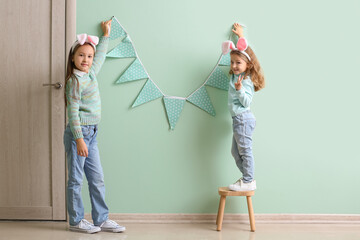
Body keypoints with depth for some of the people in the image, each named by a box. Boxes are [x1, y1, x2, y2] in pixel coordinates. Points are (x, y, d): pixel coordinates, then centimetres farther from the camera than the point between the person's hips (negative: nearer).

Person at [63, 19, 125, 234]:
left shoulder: (91, 74, 11)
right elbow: (73, 111, -17)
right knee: (76, 180, 2)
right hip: (78, 134, -8)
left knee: (97, 179, 9)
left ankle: (102, 219, 15)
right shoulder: (75, 81, -12)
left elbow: (101, 56, 32)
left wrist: (106, 34, 43)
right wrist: (79, 139, -22)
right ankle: (76, 221, 12)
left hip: (91, 135, 8)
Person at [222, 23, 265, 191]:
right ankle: (247, 177, 21)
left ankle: (248, 182, 2)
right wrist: (240, 35, 36)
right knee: (236, 152, 14)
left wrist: (239, 89, -31)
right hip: (239, 119, 10)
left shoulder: (246, 81, -15)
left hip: (243, 118, -10)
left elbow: (246, 102, -19)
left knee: (245, 150, -4)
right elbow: (242, 49, 25)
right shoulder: (237, 75, 10)